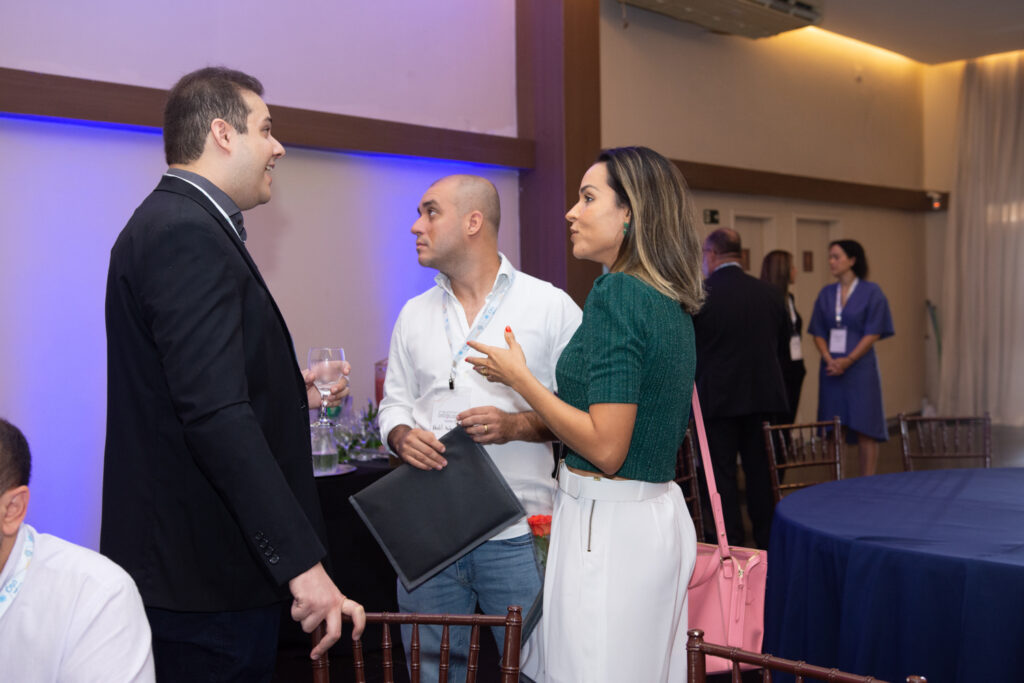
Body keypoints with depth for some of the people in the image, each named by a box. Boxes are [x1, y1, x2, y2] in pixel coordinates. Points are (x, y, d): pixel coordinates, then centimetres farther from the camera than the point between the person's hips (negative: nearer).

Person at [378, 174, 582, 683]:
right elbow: (394, 403, 16)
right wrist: (403, 436, -6)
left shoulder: (551, 306, -1)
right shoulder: (415, 314, 13)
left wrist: (516, 425, -18)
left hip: (517, 533, -4)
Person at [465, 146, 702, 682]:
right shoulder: (670, 304, 10)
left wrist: (518, 377, -11)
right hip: (659, 514, 10)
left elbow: (606, 447, -22)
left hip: (607, 525, -9)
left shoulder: (617, 293, -18)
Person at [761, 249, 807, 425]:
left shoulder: (789, 298, 15)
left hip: (795, 368, 9)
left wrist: (801, 364, 16)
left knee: (789, 419, 10)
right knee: (780, 419, -6)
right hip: (778, 369, -9)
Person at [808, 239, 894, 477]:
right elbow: (818, 332, 9)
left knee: (865, 430, -3)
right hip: (831, 369, 4)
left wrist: (848, 360, -14)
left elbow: (873, 333, -6)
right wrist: (829, 359, -8)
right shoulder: (826, 293, 11)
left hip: (860, 367, -4)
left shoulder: (871, 292, -1)